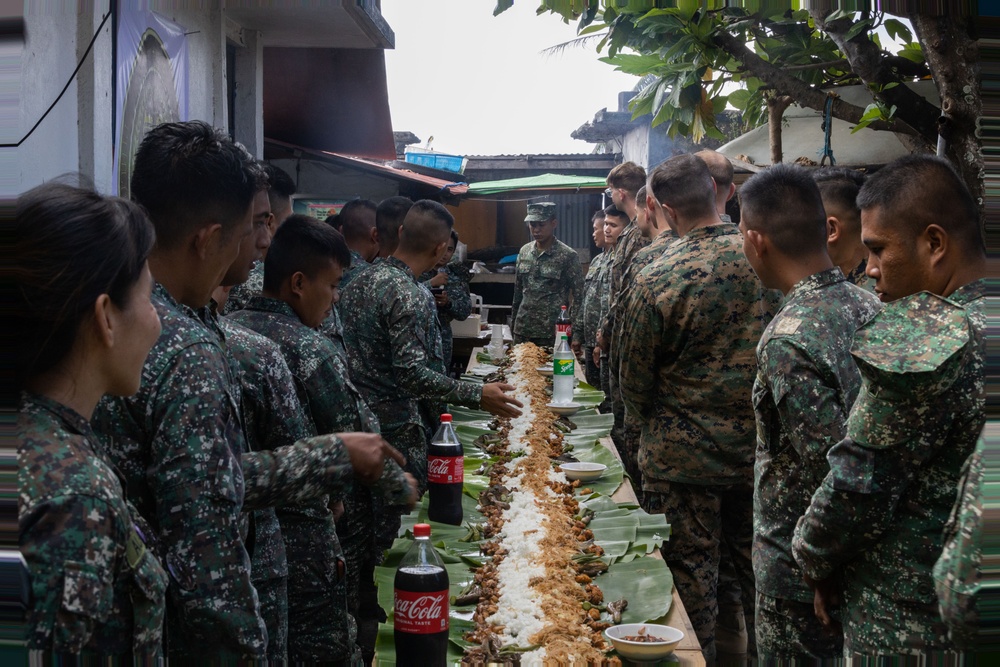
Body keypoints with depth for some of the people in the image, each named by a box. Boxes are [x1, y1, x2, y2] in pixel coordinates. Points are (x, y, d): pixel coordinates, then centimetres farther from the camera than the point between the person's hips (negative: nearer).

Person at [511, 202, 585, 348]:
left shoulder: (568, 256, -7)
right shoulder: (524, 251, 8)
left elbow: (578, 296, -6)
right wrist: (513, 323, 14)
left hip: (551, 333, -5)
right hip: (522, 330, 5)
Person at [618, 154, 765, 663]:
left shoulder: (657, 280, -19)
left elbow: (634, 381, -8)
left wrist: (652, 422, 12)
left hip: (686, 454, -4)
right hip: (757, 448, 4)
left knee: (692, 569, 10)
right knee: (755, 564, 19)